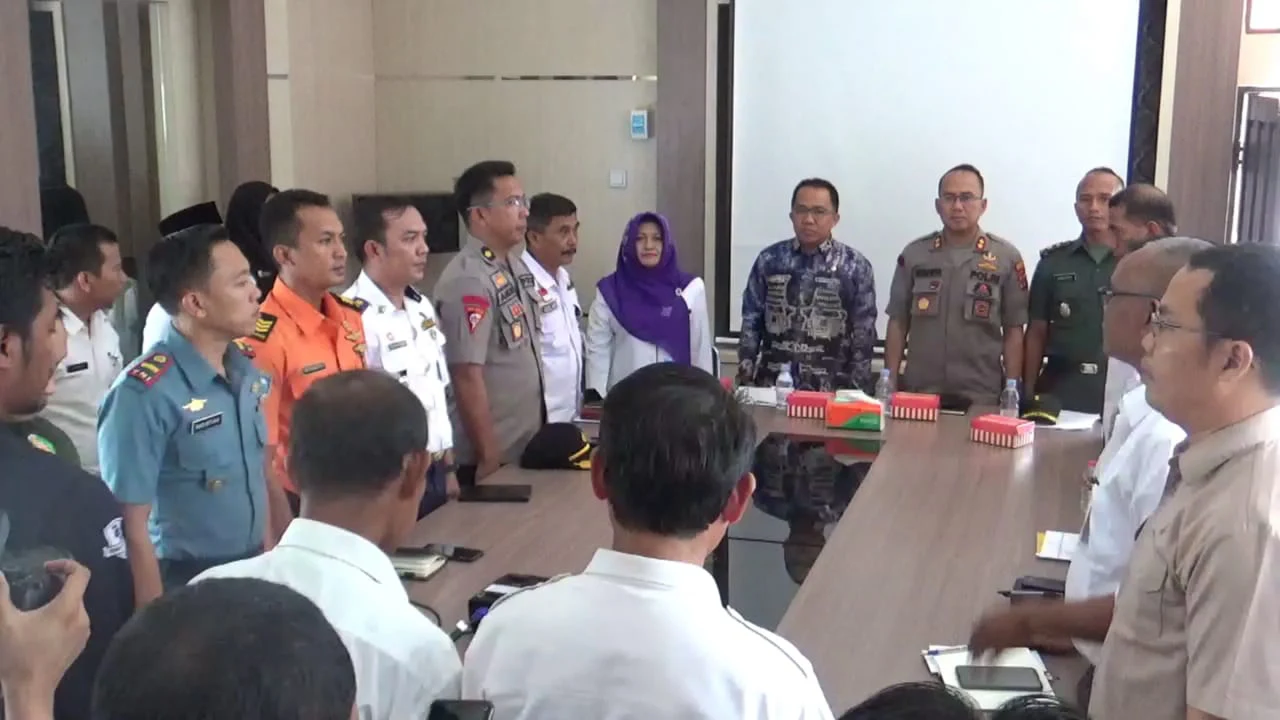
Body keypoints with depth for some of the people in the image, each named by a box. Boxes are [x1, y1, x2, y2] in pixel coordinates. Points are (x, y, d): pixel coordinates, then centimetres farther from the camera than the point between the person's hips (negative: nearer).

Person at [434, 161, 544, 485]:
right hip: (495, 455, -8)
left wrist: (540, 430, 14)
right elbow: (467, 377, -21)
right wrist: (489, 458, -19)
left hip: (526, 446, 8)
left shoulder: (516, 266, 7)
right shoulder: (467, 281, -19)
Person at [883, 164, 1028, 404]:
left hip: (981, 399, -1)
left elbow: (1013, 331, 2)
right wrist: (889, 384, 1)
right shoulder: (914, 254, 5)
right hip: (919, 394, 2)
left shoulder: (1006, 257, 0)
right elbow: (898, 323, 7)